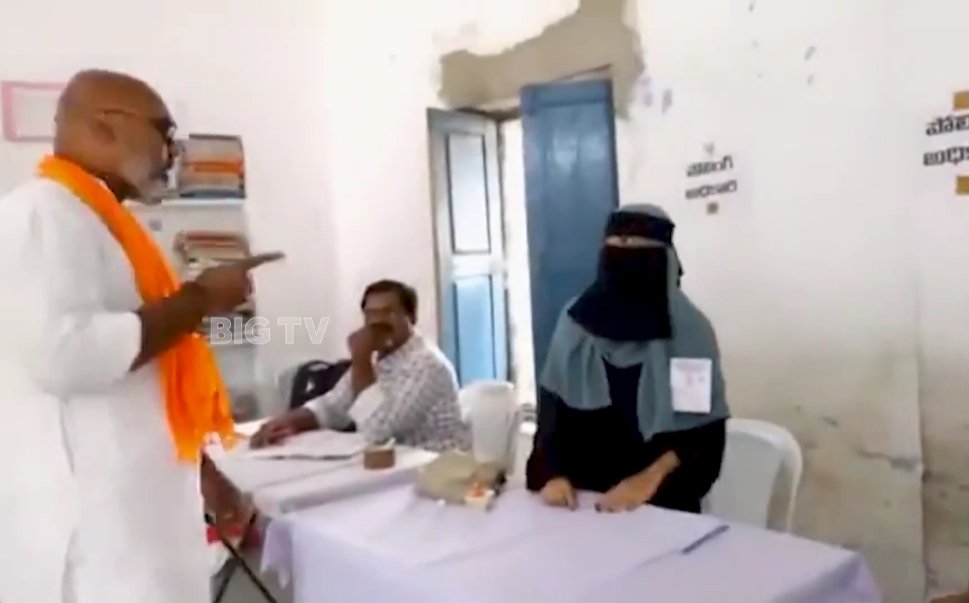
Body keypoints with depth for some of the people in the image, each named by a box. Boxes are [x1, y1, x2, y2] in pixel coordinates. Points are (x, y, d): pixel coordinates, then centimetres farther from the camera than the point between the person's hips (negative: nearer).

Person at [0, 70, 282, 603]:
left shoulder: (92, 219, 19)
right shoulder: (44, 214, -12)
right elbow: (65, 352, -29)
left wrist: (209, 479, 22)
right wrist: (198, 299, -16)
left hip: (132, 512, 9)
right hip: (89, 528, -9)